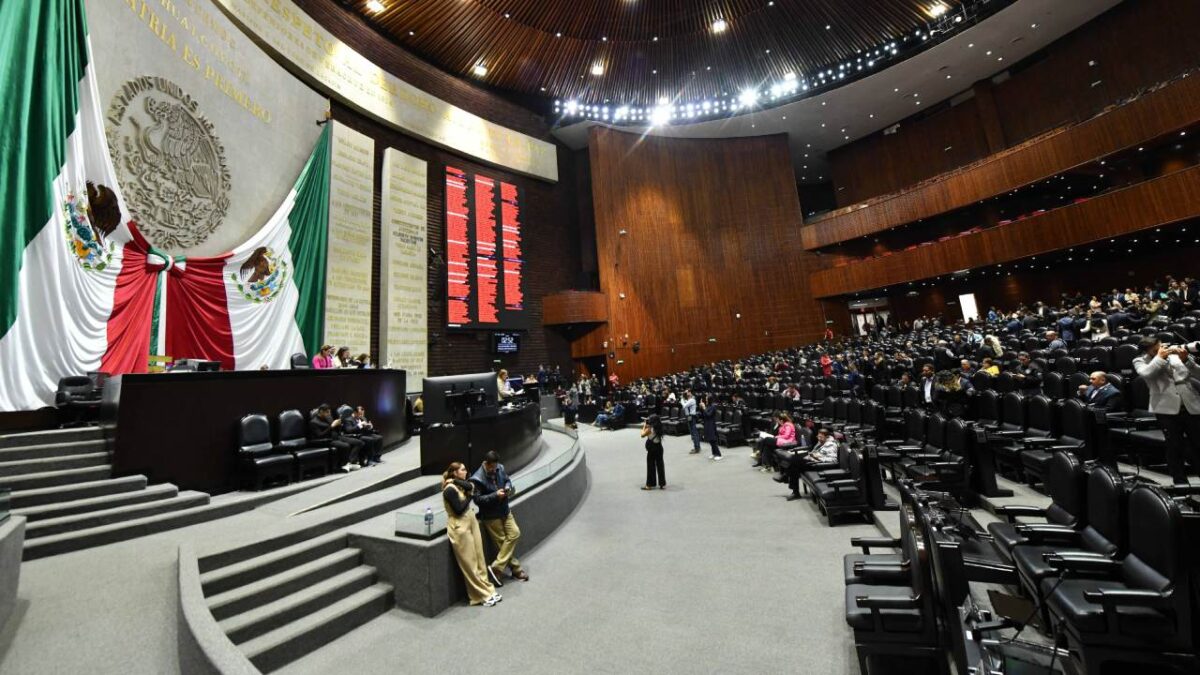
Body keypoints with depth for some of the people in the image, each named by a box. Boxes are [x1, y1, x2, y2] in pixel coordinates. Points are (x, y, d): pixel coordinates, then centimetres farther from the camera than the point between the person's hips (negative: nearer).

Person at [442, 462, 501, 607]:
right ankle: (483, 595, 13)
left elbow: (470, 486, -8)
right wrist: (469, 496, -7)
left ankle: (487, 591, 22)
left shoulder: (460, 485, 11)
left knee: (479, 560, 13)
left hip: (471, 524, 9)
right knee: (470, 564, 3)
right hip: (460, 529, -9)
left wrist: (456, 481, -11)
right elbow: (459, 509, -19)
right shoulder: (450, 490, -16)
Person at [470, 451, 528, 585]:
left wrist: (508, 487, -12)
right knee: (502, 541, 3)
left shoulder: (500, 468, -5)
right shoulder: (477, 479, -22)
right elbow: (478, 499, -20)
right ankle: (516, 569, 17)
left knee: (515, 533, 0)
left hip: (505, 511, 6)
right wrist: (495, 495, -27)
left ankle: (496, 567, 10)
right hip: (490, 516, -6)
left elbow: (507, 480, 11)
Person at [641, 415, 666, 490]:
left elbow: (642, 435, -3)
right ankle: (662, 484, 16)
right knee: (660, 465, 10)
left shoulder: (649, 429, -15)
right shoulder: (658, 428, 2)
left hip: (651, 449, -5)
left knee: (651, 466, 4)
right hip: (659, 448, 5)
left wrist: (644, 426, 6)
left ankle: (650, 484, 10)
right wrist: (646, 426, 13)